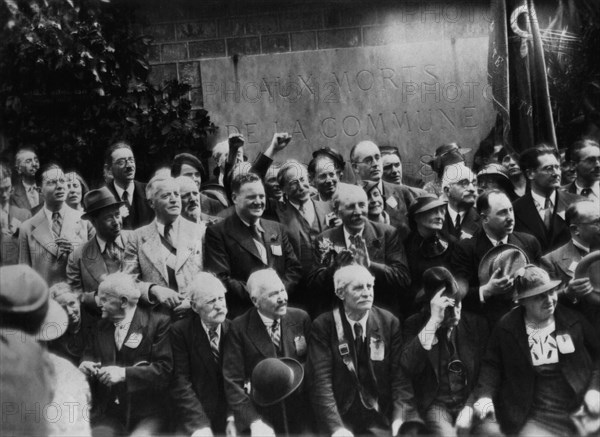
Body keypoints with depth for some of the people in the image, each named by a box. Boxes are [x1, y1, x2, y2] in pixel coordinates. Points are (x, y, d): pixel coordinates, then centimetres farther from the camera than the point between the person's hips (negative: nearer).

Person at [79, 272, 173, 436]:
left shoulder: (158, 322, -4)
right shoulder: (101, 326, 14)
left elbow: (165, 368, -11)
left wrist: (124, 373, -17)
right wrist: (85, 365, -2)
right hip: (107, 413, 4)